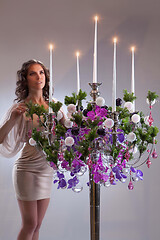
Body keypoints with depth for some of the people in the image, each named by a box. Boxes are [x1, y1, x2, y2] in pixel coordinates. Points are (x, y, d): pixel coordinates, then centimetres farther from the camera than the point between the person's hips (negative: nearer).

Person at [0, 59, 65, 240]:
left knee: (37, 225, 11)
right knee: (29, 224, 0)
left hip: (47, 168, 5)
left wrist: (61, 116, -3)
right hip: (27, 167, -5)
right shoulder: (22, 107, -7)